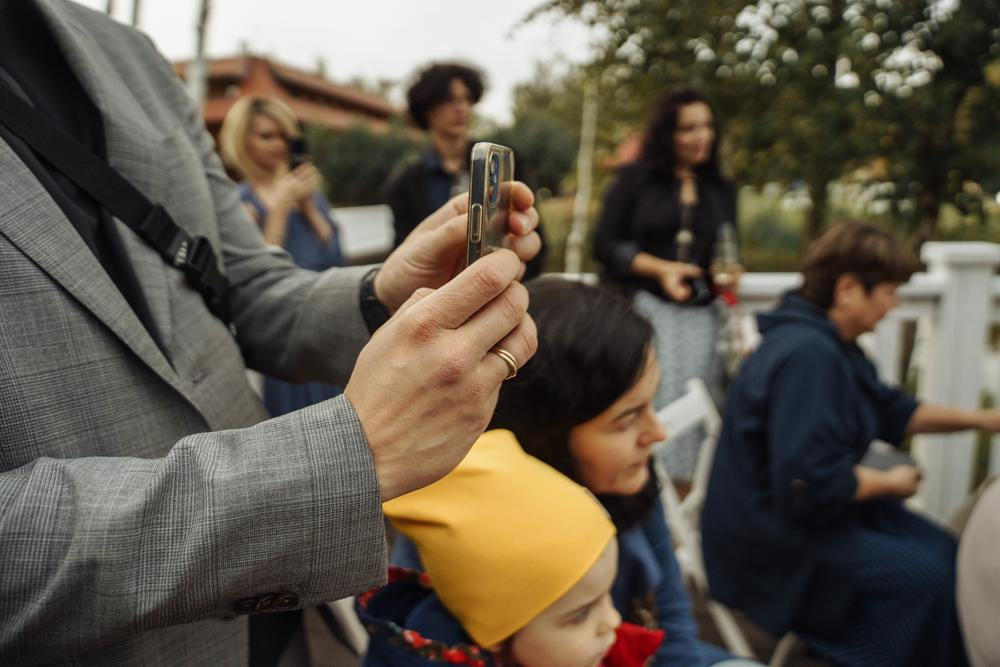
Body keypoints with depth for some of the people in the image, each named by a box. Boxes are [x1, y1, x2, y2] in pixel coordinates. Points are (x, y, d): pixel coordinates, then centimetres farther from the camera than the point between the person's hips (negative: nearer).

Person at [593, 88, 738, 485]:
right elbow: (605, 244, -1)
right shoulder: (634, 179, 5)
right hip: (642, 308, -3)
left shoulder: (722, 191, 18)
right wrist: (661, 269, -12)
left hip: (699, 317, 3)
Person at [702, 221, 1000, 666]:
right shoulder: (806, 354, -28)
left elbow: (892, 412, 19)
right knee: (928, 573, -11)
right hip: (773, 542, -10)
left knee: (942, 550, 9)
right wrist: (890, 483, -13)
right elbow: (811, 483, -31)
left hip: (800, 512, 11)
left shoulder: (830, 345, 7)